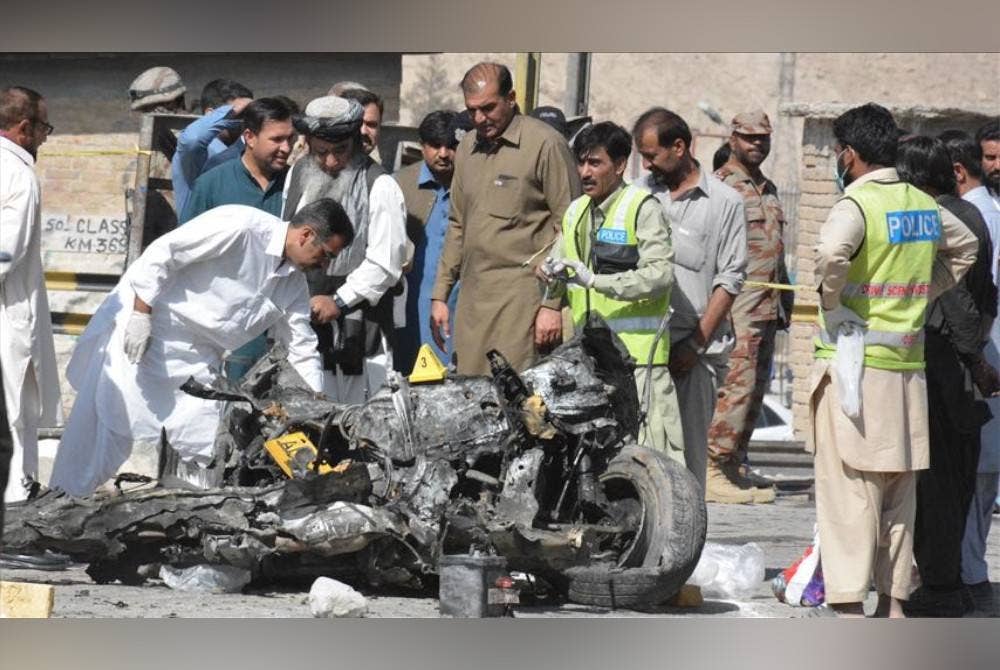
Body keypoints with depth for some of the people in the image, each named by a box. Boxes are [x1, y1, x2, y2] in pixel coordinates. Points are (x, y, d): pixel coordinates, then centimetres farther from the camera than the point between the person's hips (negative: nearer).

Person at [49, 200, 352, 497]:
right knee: (108, 427, -4)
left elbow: (302, 349, 12)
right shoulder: (240, 227, -20)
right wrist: (141, 315, -23)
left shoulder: (293, 282, 6)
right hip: (139, 327, -8)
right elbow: (160, 254, -22)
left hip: (195, 357, 8)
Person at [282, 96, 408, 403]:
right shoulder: (297, 176, 11)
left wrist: (339, 301, -16)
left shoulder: (380, 187, -8)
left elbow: (385, 263, -12)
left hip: (360, 326, -5)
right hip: (306, 320, 5)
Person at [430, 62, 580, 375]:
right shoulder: (467, 148, 17)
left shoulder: (545, 144, -5)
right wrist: (440, 295, 19)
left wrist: (553, 304, -11)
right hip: (472, 299, 7)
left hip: (522, 298, -7)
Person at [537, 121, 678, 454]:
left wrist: (595, 280, -20)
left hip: (636, 349, -7)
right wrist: (550, 272, -2)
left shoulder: (643, 208, -5)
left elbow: (660, 274, -16)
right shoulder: (576, 212, 18)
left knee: (642, 449, -12)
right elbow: (561, 267, 23)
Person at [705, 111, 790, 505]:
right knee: (737, 385, -14)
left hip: (767, 309, 9)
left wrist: (785, 301, 23)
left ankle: (735, 467, 13)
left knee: (755, 390, 9)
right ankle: (713, 471, -13)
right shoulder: (721, 187, -6)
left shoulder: (768, 190, 22)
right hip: (738, 308, -9)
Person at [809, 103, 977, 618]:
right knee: (899, 489, 13)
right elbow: (964, 248, 28)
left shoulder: (856, 205, -11)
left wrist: (832, 301, -13)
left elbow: (832, 252, -31)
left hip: (853, 364, -7)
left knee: (847, 488, -6)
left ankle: (848, 608, -9)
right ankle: (893, 601, 17)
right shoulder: (925, 206, 11)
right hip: (908, 368, 7)